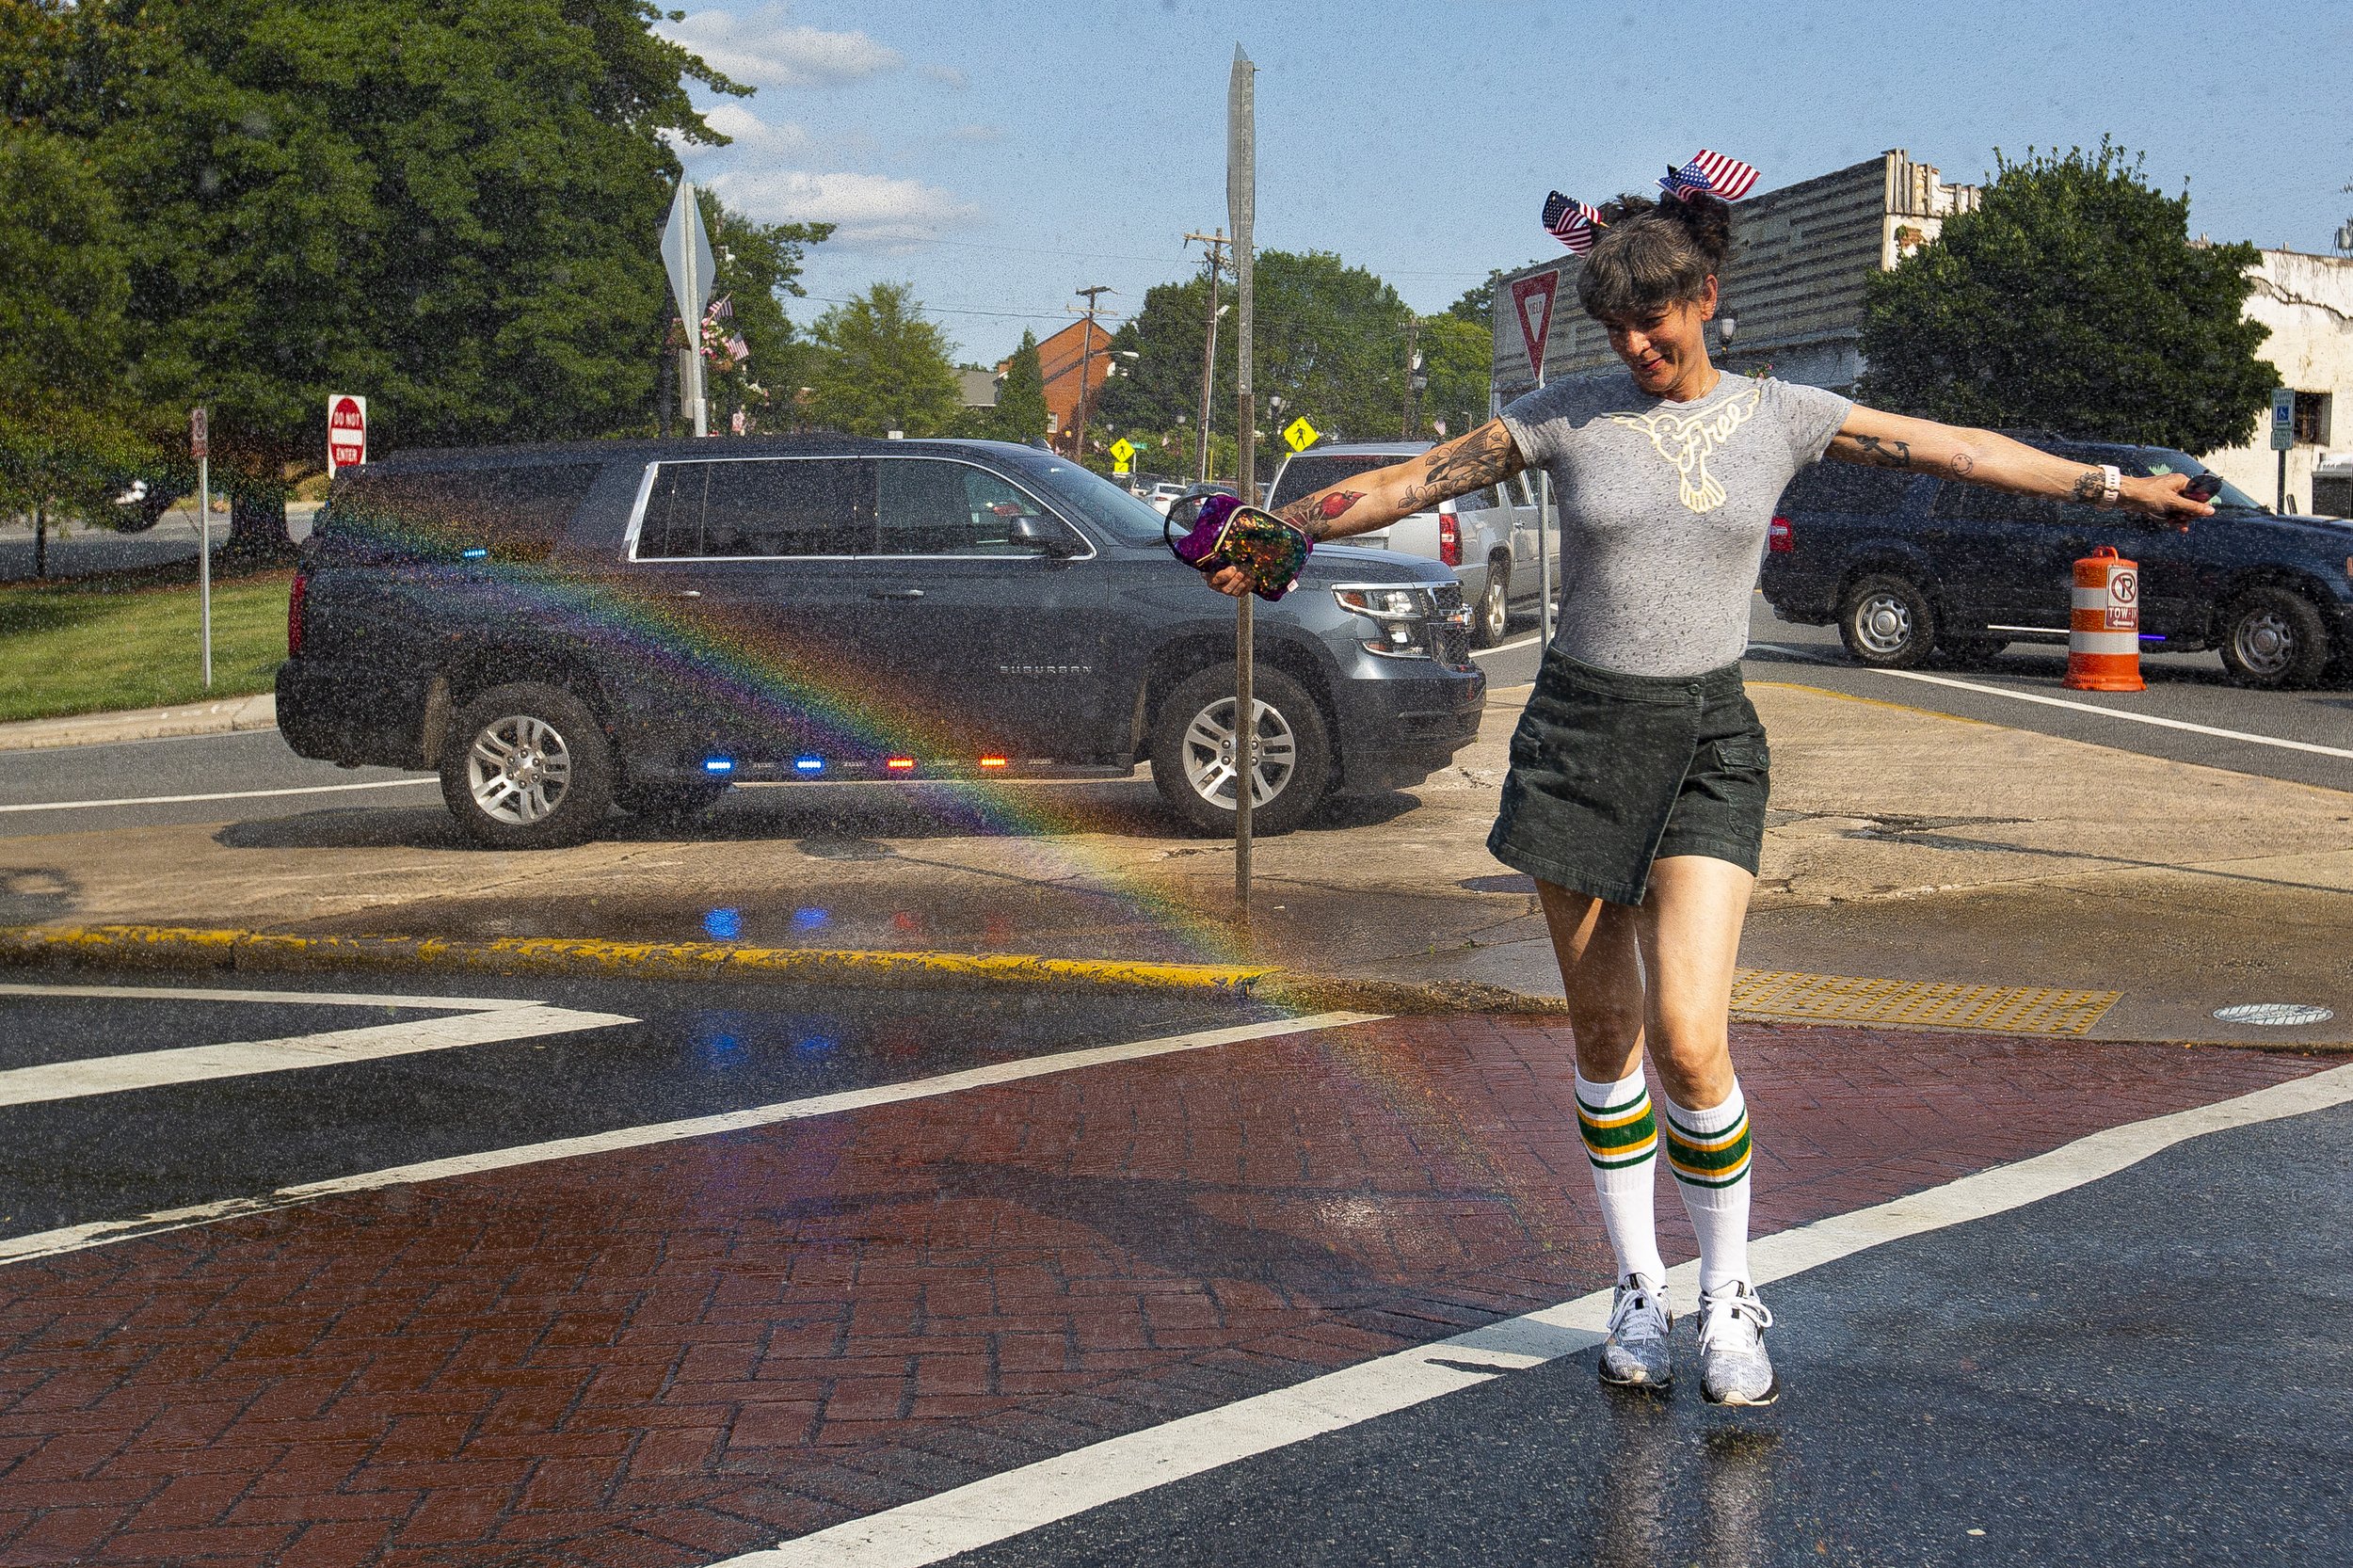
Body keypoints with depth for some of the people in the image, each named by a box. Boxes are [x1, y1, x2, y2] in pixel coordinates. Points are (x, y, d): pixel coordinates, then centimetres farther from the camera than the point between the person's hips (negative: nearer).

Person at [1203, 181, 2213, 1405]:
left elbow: (1960, 450, 8)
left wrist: (2116, 488, 8)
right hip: (1579, 733, 1)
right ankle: (1637, 1292, 23)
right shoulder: (1568, 416, 2)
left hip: (1710, 745, -1)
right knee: (1605, 1035, 6)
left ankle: (1729, 1300, 6)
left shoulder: (1779, 418, 4)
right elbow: (1410, 483, 7)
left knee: (1689, 1038, -13)